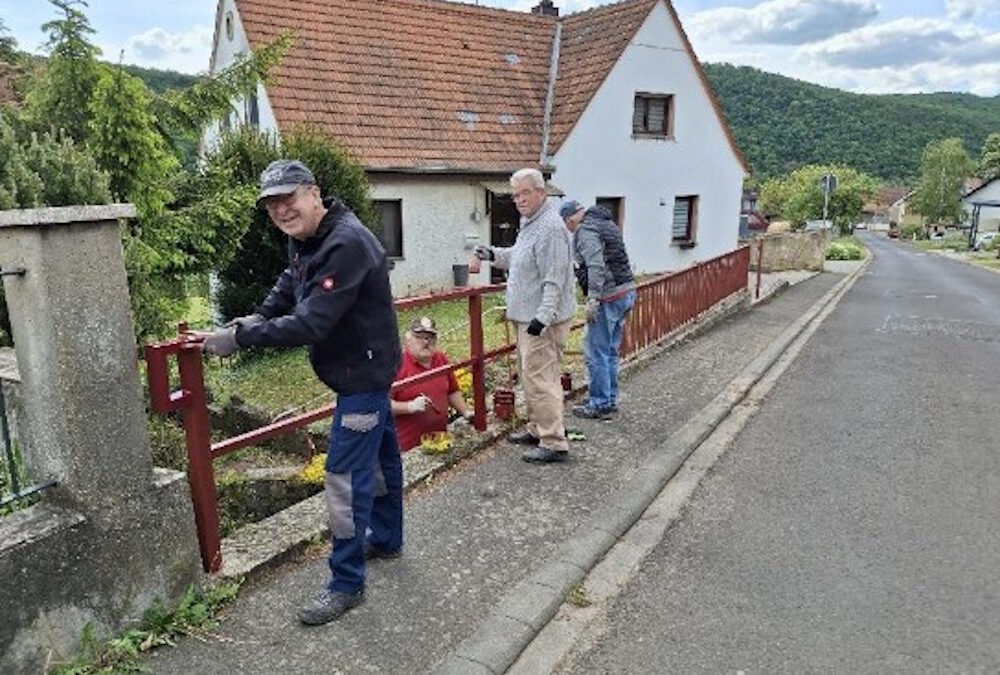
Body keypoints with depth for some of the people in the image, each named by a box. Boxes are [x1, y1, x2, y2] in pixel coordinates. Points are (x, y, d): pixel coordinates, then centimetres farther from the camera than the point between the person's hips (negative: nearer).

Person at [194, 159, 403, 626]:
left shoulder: (347, 245, -28)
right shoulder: (305, 239, 4)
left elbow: (309, 324, -32)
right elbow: (291, 284, 19)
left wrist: (239, 337, -27)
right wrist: (260, 317, -1)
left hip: (363, 373, -10)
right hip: (363, 368, 10)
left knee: (346, 474, -5)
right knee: (379, 453, 23)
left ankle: (346, 583, 9)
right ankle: (386, 539, 43)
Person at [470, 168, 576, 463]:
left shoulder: (550, 227, -19)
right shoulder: (530, 223, 15)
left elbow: (554, 280, -24)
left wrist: (543, 317, -28)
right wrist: (493, 254, 17)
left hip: (543, 320, -11)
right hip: (528, 316, 11)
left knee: (539, 378, -9)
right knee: (530, 374, 18)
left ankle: (554, 443, -2)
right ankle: (537, 428, 31)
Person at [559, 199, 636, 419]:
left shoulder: (585, 231, -11)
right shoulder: (607, 223, 18)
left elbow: (596, 266, -23)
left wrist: (593, 298, -24)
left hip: (608, 297, -10)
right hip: (627, 291, 10)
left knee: (596, 352, -1)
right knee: (610, 352, 17)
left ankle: (600, 405, 5)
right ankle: (610, 400, 26)